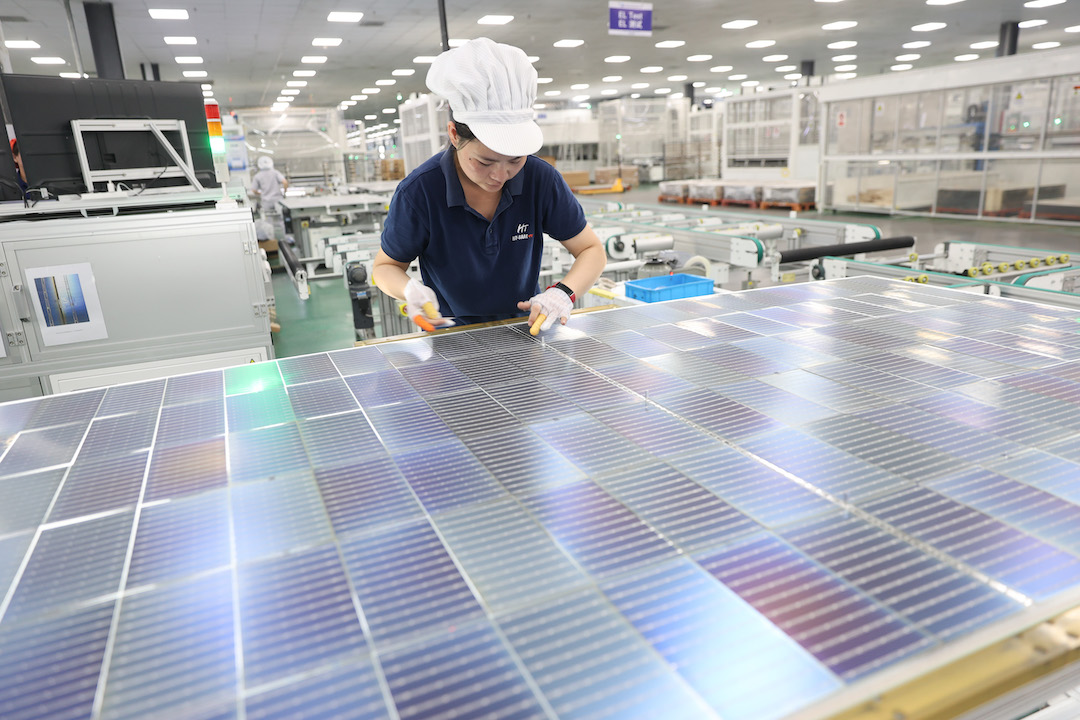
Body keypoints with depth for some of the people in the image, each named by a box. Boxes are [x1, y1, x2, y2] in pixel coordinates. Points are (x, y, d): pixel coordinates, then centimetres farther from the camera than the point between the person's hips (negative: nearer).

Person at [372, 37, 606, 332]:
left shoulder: (541, 178, -13)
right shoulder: (418, 192, -19)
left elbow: (592, 250, -3)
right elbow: (386, 266, -3)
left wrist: (563, 292, -24)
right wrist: (411, 291, -26)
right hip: (454, 335, -1)